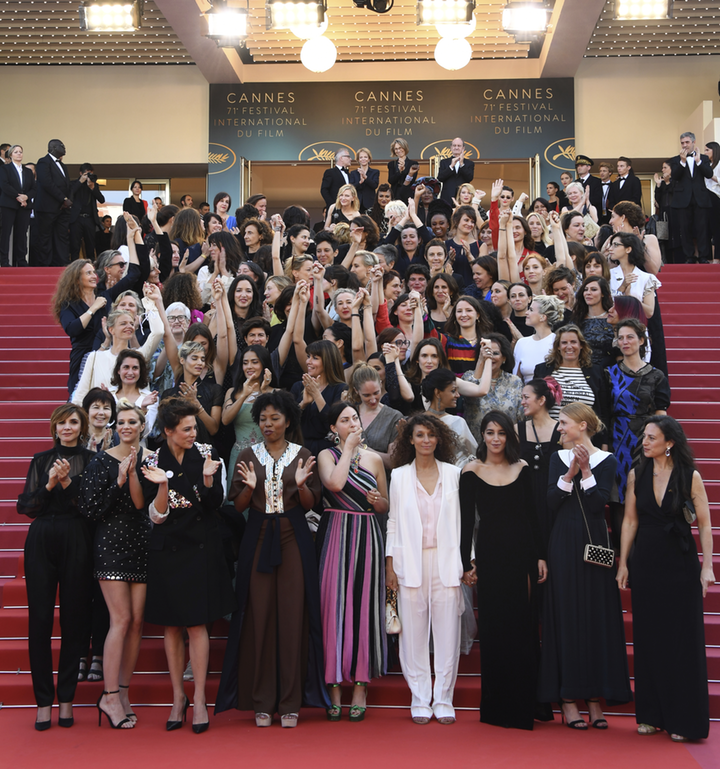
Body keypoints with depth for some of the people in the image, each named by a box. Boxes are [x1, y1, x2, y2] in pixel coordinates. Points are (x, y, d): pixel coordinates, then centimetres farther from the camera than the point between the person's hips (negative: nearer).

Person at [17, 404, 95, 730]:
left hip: (77, 542, -2)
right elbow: (25, 507, 7)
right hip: (41, 541, 2)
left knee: (74, 619, 1)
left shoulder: (91, 460, 6)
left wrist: (68, 481, -14)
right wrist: (49, 485, -8)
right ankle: (44, 700, 7)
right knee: (40, 619, -1)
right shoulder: (41, 460, 13)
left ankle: (66, 698, 12)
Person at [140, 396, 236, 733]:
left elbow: (215, 504, -4)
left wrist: (208, 479, -22)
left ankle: (199, 699, 6)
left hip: (201, 548, -1)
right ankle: (178, 696, 20)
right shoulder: (153, 463, -2)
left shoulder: (206, 453, -2)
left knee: (197, 624, -3)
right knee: (171, 626, 7)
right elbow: (157, 517, -4)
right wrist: (163, 485, -20)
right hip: (167, 550, 1)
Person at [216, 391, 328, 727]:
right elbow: (237, 506, 5)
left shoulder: (303, 455, 5)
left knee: (292, 616, -2)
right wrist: (249, 487, -15)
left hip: (293, 538, -1)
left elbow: (310, 505, 3)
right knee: (259, 617, 0)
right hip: (258, 538, 1)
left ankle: (290, 702, 6)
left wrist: (301, 485, -16)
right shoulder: (249, 456, 7)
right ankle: (261, 702, 8)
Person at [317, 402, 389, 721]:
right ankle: (333, 685, 8)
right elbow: (335, 483, -18)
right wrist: (349, 448, -9)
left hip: (366, 537, 2)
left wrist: (377, 500, -5)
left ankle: (361, 686, 10)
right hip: (335, 536, -2)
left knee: (364, 607, 1)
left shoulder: (374, 459, 11)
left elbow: (386, 507, 17)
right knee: (333, 605, -1)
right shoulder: (327, 455, 4)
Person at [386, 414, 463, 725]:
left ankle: (443, 700, 11)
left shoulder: (453, 474, 8)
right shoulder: (399, 476, 8)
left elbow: (463, 519, 7)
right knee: (414, 634, 1)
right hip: (411, 562, 0)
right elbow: (393, 522, 8)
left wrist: (468, 561, 2)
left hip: (446, 562, 0)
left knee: (447, 632, 0)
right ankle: (420, 701, 12)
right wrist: (390, 565, 3)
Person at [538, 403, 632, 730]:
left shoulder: (606, 461, 2)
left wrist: (585, 471, -14)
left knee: (597, 616, 1)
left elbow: (598, 504, -9)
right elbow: (551, 504, -3)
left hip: (595, 543, -1)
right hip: (564, 543, 1)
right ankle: (568, 697, 6)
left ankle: (595, 697, 9)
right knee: (566, 617, 1)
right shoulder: (558, 458, 7)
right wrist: (570, 472, -13)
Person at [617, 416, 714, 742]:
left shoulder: (690, 477, -5)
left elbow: (704, 524, -4)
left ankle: (683, 719, 10)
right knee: (648, 638, 8)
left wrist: (707, 566, -10)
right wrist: (623, 563, 3)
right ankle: (651, 715, 18)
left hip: (680, 565, -3)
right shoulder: (636, 475, 3)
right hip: (645, 563, 3)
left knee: (682, 639, 1)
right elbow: (630, 521, 5)